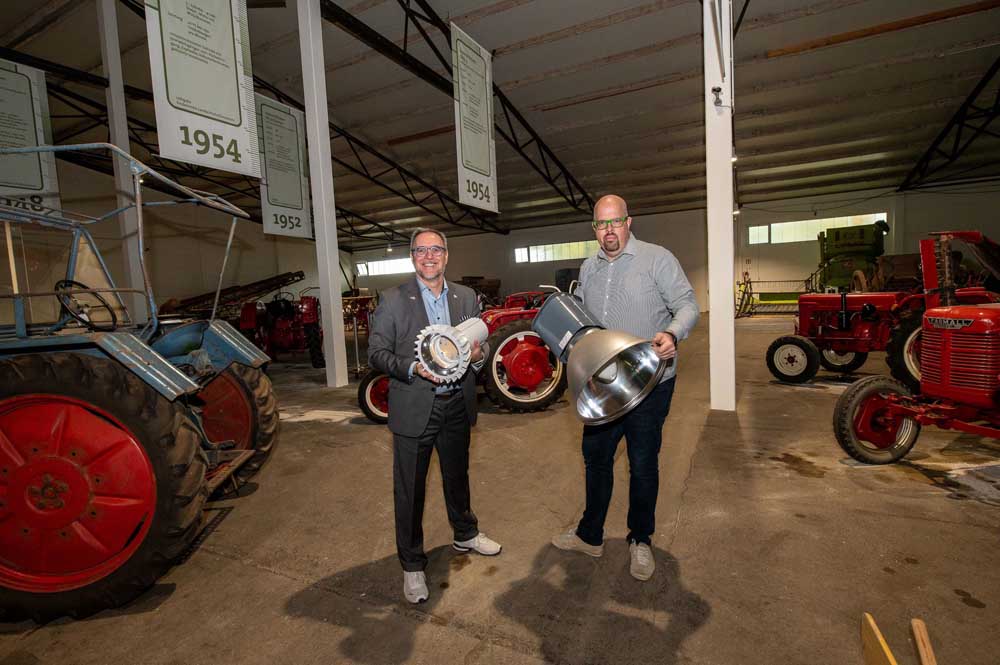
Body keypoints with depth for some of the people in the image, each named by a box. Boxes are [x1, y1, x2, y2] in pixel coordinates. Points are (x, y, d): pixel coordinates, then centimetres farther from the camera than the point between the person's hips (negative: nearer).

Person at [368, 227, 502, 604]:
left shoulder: (466, 297, 5)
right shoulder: (393, 300, -7)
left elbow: (481, 343, 9)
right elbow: (376, 352, -7)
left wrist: (478, 353, -15)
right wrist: (412, 368, -24)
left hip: (457, 405, 4)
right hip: (414, 409, -4)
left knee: (457, 476, 24)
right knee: (409, 489, 9)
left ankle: (465, 534, 49)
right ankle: (412, 564, 29)